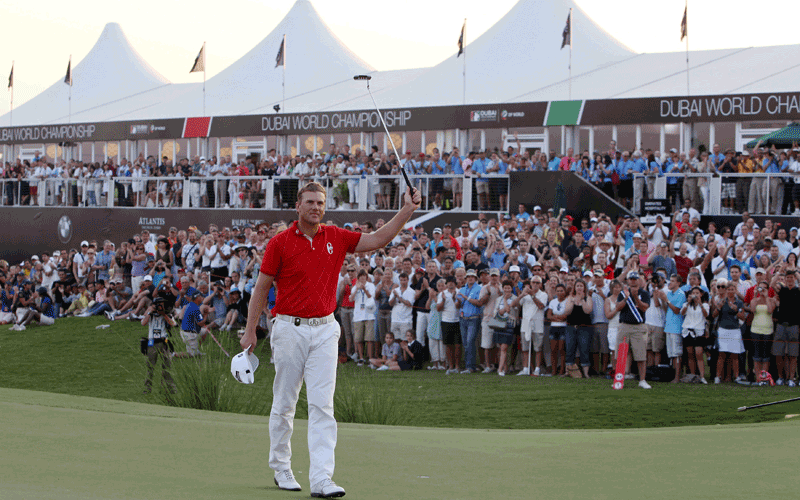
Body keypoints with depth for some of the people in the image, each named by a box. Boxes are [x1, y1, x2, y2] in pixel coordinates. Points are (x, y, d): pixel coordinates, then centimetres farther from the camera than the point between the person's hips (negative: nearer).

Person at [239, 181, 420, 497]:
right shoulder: (280, 243, -3)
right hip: (290, 329, -2)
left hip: (325, 331, 2)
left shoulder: (336, 237, 6)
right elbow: (261, 288, 1)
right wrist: (250, 331, -2)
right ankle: (281, 468, 25)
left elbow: (378, 240, 5)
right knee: (284, 404, 7)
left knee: (323, 405, -7)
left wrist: (407, 211, -6)